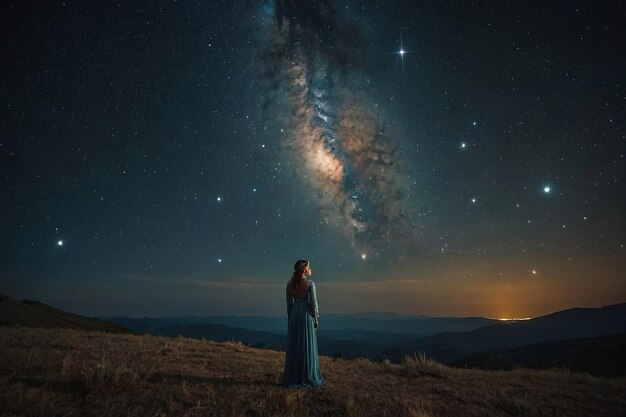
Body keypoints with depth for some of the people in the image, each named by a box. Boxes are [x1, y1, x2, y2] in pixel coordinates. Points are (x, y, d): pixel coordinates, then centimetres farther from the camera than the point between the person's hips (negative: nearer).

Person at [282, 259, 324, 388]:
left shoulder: (290, 284, 3)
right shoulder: (310, 283, -11)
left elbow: (289, 303, 7)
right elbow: (314, 302, -11)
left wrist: (290, 319, 15)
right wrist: (316, 319, -2)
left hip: (294, 315, 5)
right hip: (307, 315, -4)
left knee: (293, 346, 10)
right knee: (308, 346, 4)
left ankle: (292, 377, 16)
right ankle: (308, 377, 10)